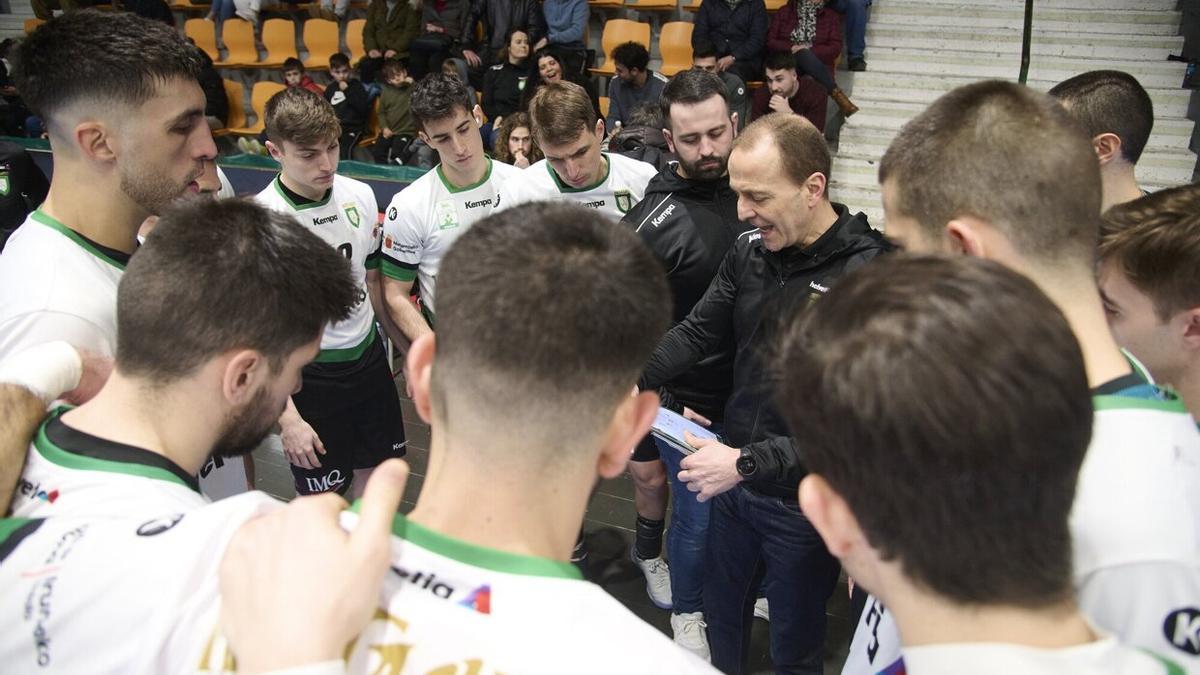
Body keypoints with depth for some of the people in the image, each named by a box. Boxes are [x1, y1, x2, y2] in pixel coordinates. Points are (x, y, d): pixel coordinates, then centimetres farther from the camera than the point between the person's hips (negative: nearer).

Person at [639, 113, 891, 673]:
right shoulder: (749, 251, -3)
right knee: (721, 618, 26)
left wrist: (748, 462, -28)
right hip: (733, 481, 5)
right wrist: (635, 379, -11)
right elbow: (696, 332, 6)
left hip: (804, 502, -5)